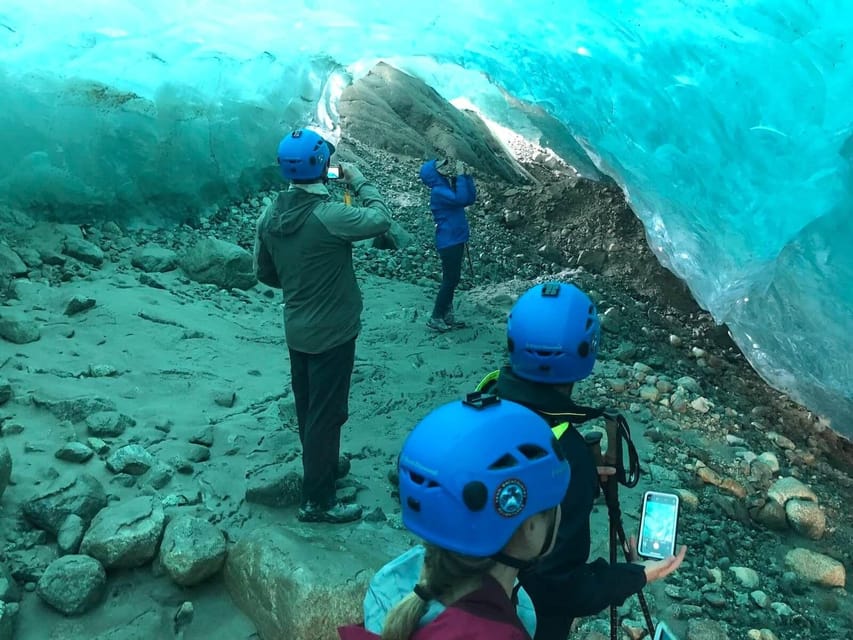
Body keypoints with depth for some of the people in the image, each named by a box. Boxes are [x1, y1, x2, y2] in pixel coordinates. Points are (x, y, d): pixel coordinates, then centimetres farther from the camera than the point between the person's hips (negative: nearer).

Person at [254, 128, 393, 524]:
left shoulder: (269, 216, -2)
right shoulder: (329, 216, -25)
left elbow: (264, 273, 7)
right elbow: (381, 220, -13)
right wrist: (359, 182, 0)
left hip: (297, 331, 8)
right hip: (332, 333, -7)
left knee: (308, 408, 22)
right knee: (327, 414, 3)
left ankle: (321, 467, 43)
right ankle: (317, 501, 14)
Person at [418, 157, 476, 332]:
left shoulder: (451, 185, 9)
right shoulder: (438, 190, -18)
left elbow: (470, 199, 7)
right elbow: (460, 199, -32)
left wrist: (467, 175, -1)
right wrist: (460, 175, -25)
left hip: (456, 239, 9)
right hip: (448, 241, -9)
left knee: (452, 278, 14)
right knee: (450, 279, -5)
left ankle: (447, 314, 24)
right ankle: (435, 318, 4)